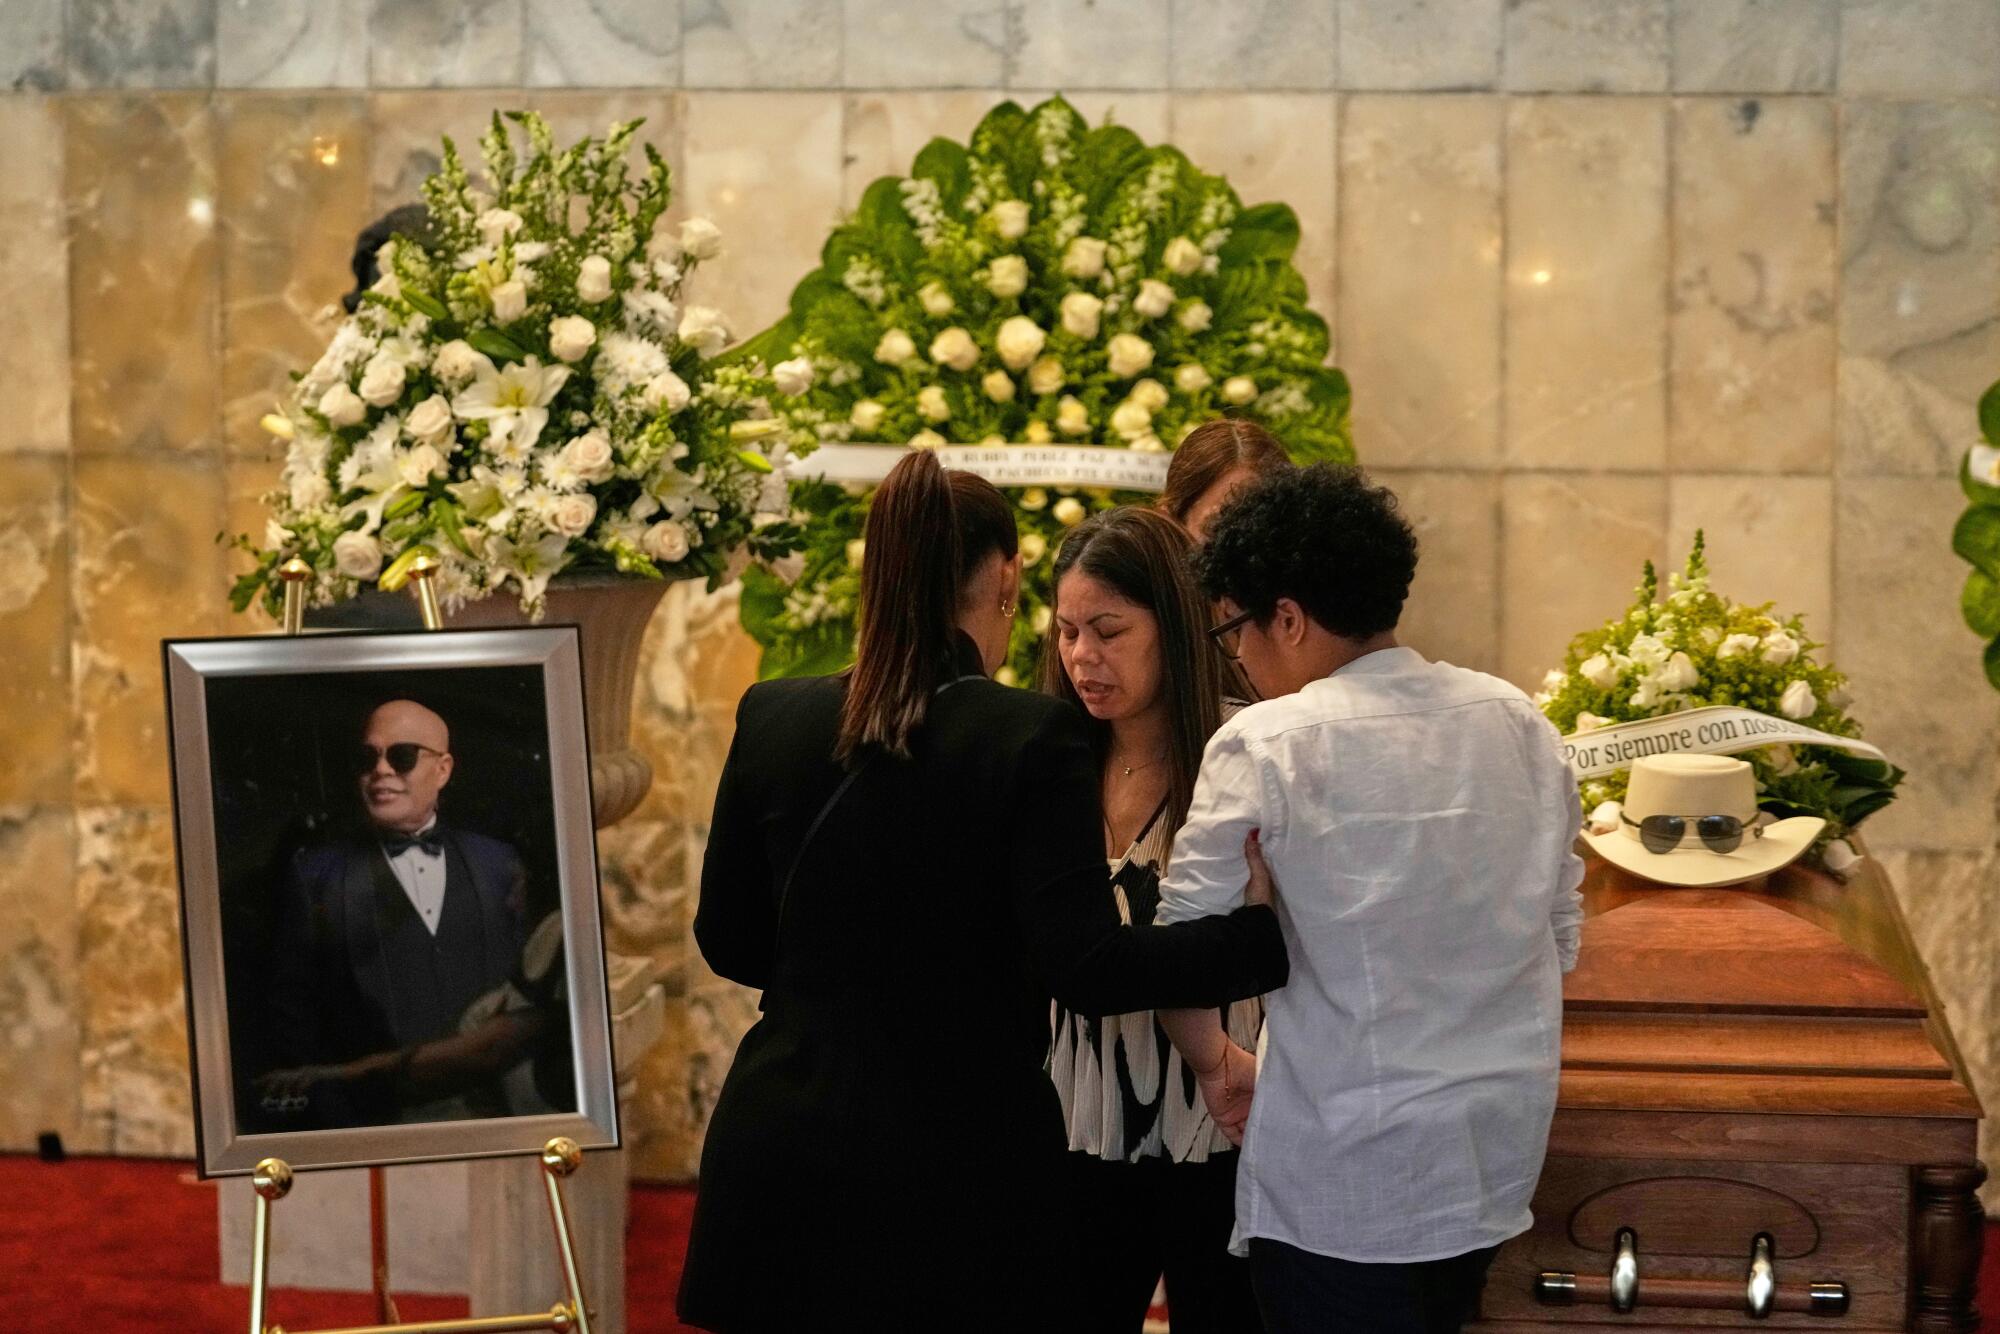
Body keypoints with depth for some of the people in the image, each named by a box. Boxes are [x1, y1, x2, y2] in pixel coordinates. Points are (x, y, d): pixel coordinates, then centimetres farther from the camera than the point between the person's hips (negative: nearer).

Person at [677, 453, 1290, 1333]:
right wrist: (1275, 932, -14)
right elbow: (1085, 968, -19)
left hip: (782, 1142, 4)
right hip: (960, 1154, -4)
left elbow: (727, 942, 9)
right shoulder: (1033, 738, -12)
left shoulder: (771, 718, -1)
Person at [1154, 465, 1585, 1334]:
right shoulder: (1519, 723, 3)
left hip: (1347, 1175, -6)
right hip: (1501, 1153, 6)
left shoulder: (1267, 746, -14)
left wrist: (1215, 1058, 8)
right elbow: (1560, 934, 11)